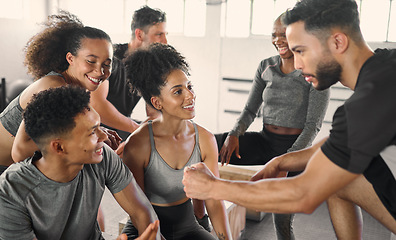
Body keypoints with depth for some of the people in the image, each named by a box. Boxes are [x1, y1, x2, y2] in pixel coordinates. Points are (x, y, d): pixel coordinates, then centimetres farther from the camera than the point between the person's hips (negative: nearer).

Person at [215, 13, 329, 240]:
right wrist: (234, 135, -13)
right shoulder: (266, 67, 5)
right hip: (264, 142, 5)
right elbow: (250, 109, 7)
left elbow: (314, 125, -12)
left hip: (296, 146, -4)